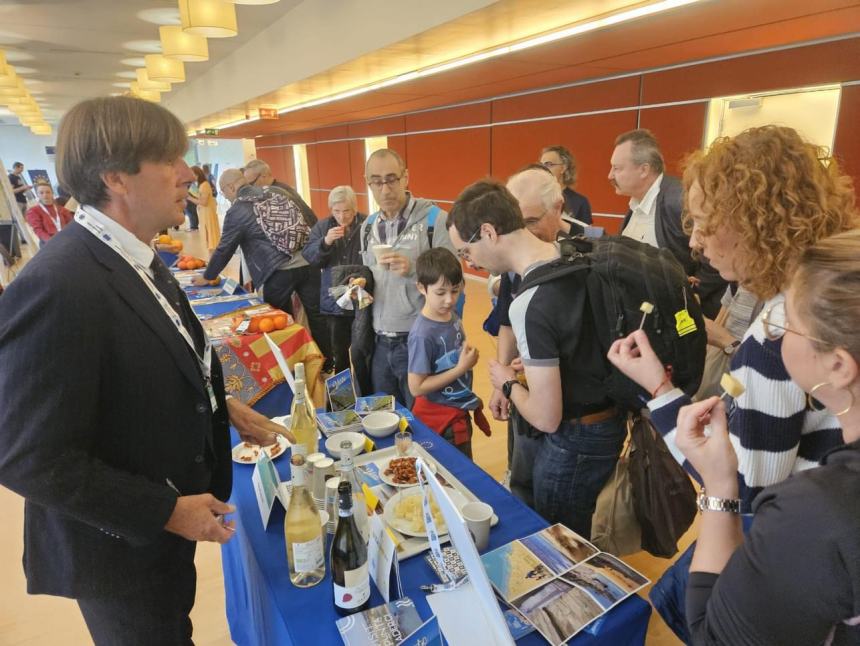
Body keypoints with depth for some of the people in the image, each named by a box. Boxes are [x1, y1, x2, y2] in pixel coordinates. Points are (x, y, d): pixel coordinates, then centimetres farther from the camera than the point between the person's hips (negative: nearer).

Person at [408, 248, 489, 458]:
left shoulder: (452, 315, -2)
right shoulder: (423, 334, -25)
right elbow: (416, 387, -23)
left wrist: (468, 355, -3)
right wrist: (461, 368, -24)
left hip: (459, 410, 8)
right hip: (441, 416, -7)